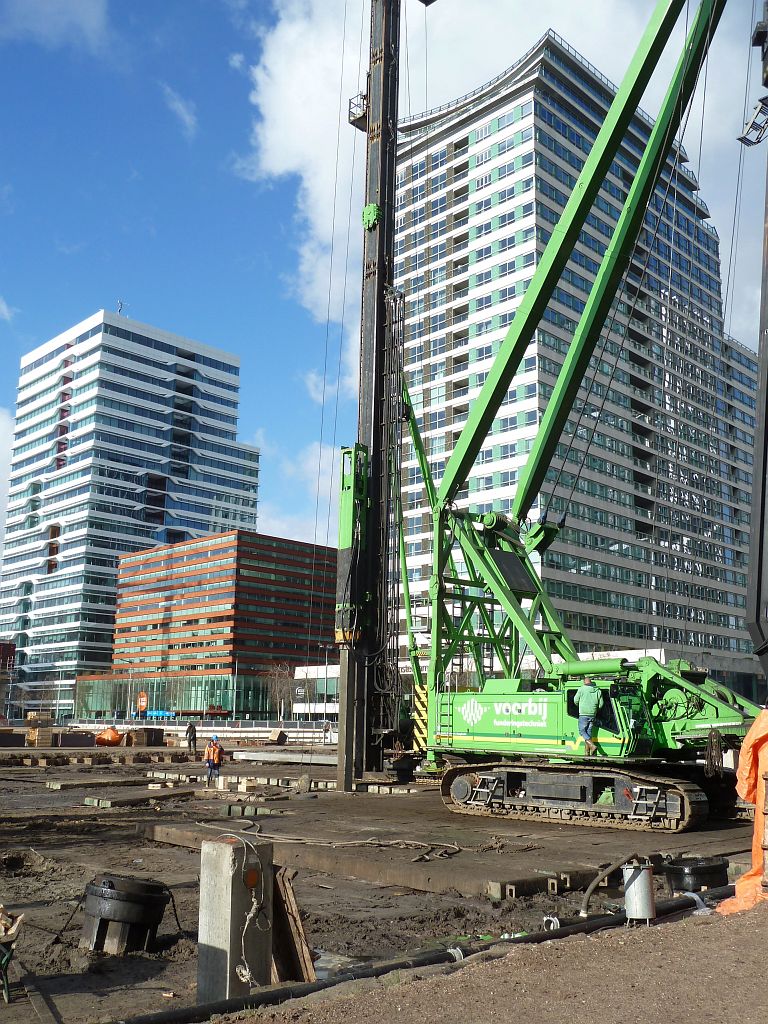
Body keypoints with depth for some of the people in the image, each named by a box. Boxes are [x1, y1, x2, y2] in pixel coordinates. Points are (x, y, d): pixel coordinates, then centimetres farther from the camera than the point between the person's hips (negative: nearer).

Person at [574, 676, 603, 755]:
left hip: (583, 714, -5)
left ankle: (592, 746, -16)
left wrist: (579, 706, 24)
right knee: (589, 732, 11)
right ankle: (587, 751, 10)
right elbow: (601, 704, 11)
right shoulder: (597, 691, 7)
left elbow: (576, 700, 2)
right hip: (593, 715, 5)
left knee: (582, 731, 2)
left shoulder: (581, 689, -6)